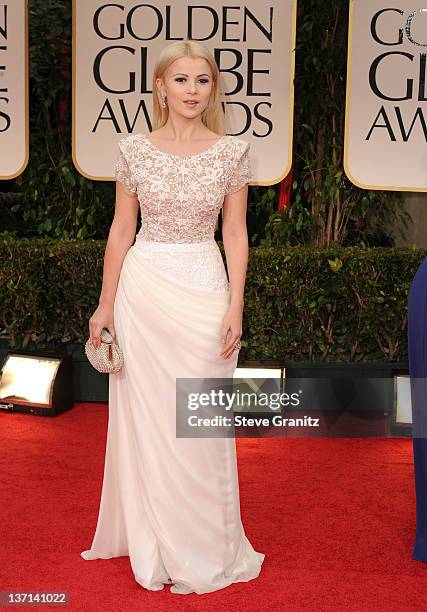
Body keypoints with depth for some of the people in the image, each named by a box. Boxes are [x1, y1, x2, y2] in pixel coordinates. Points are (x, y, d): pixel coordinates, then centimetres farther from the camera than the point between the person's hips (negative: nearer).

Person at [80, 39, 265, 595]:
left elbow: (235, 234, 2)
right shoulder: (135, 149, 2)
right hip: (142, 288, 1)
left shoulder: (231, 151, 1)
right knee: (144, 417, 8)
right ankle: (151, 542, 26)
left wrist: (235, 306, -6)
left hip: (204, 290, -1)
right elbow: (121, 230, 4)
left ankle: (201, 547, 23)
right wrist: (106, 304, 2)